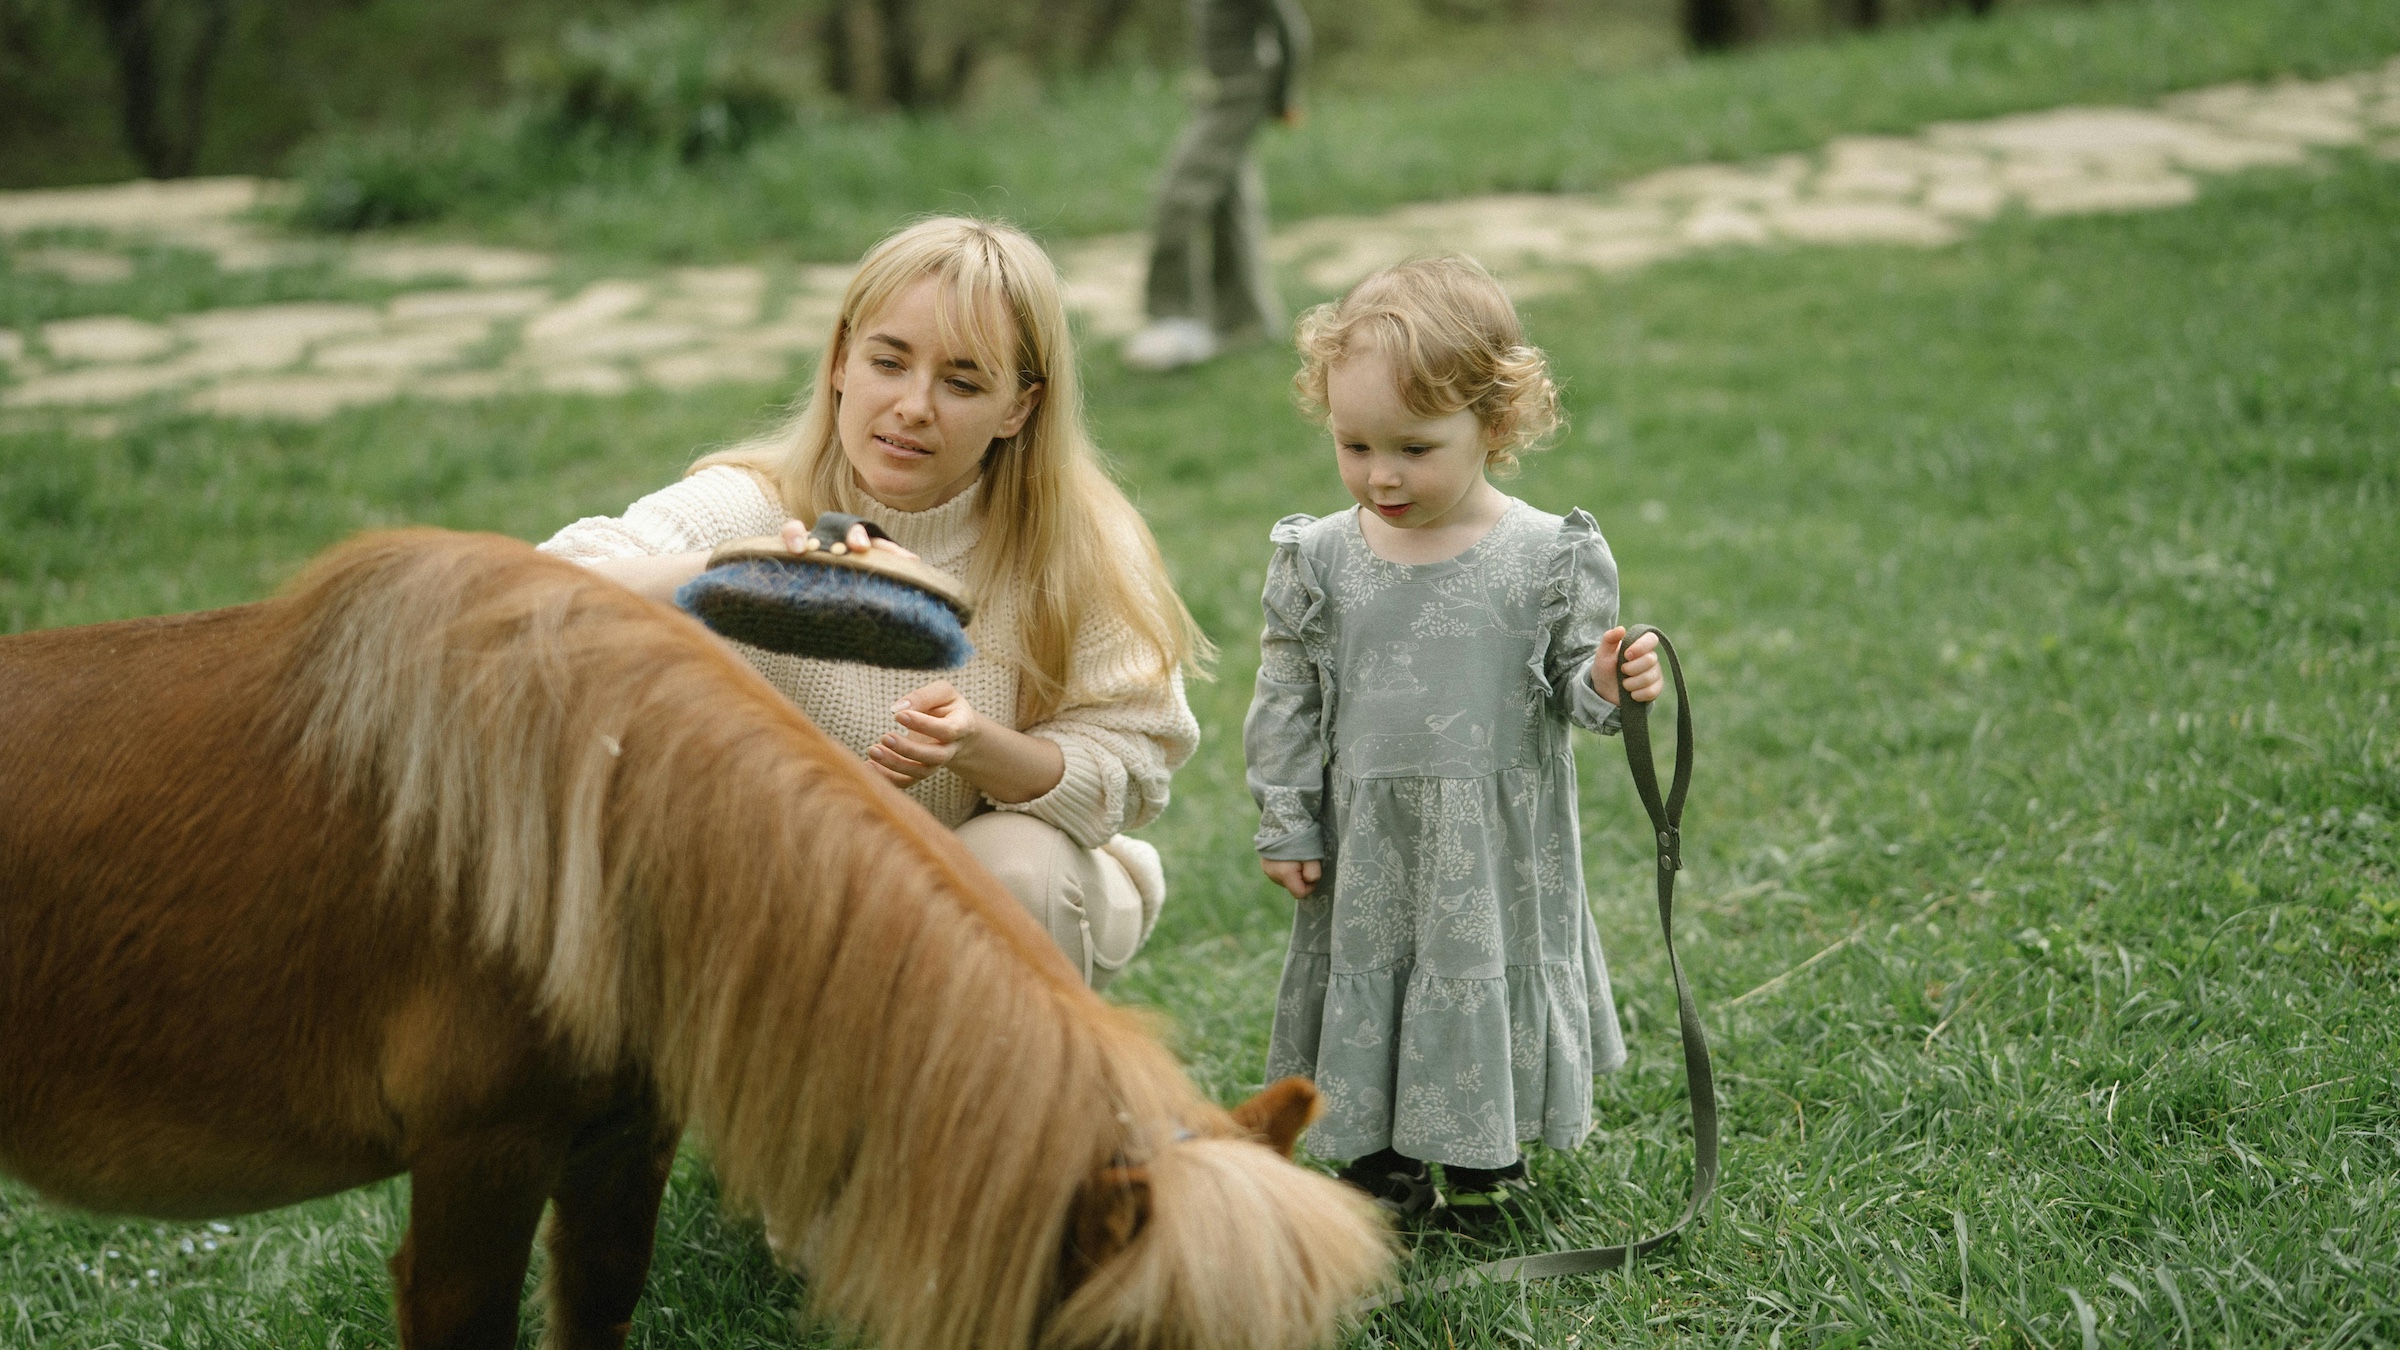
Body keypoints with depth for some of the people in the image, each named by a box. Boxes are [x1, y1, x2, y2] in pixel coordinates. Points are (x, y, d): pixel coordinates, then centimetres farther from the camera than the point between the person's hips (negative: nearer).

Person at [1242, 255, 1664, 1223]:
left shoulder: (1550, 558, -8)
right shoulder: (1319, 560, -3)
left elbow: (1573, 679, -1)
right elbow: (1288, 701, 4)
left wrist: (1607, 685, -24)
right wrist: (1285, 826, 3)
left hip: (1499, 846, -1)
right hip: (1368, 844, 2)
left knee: (1492, 987, 9)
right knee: (1367, 987, 10)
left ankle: (1487, 1163, 30)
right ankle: (1380, 1159, 28)